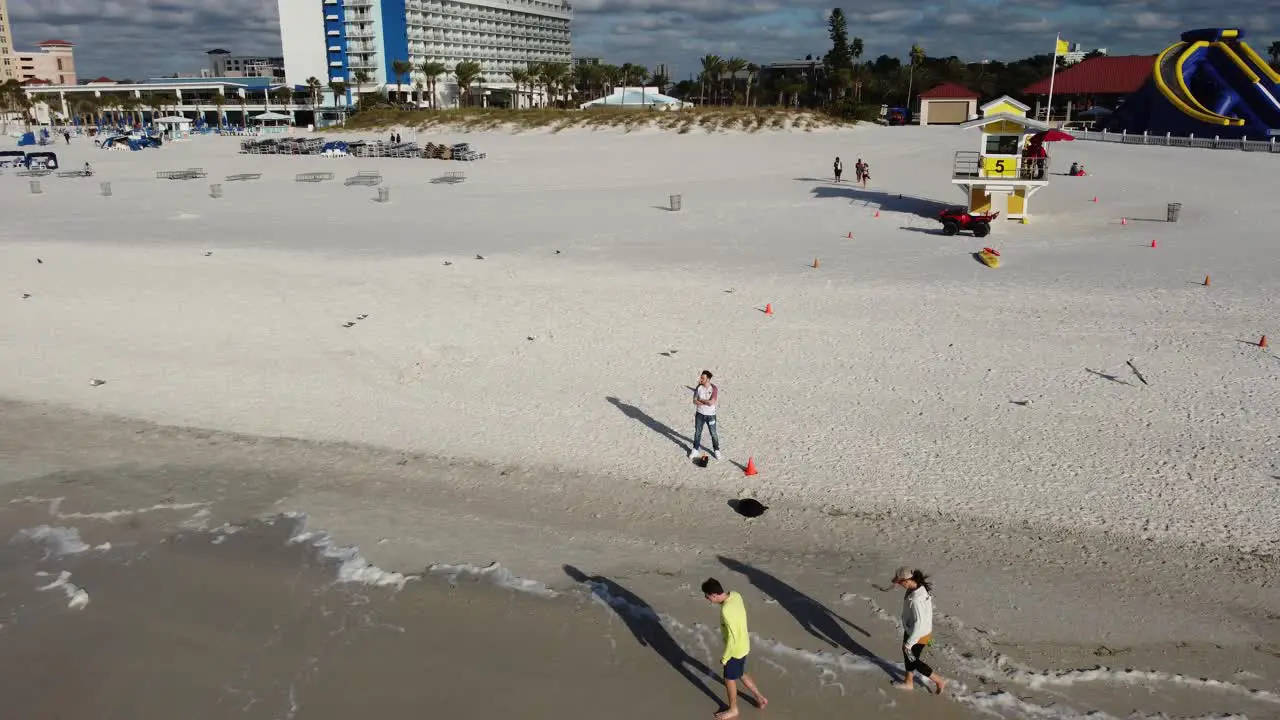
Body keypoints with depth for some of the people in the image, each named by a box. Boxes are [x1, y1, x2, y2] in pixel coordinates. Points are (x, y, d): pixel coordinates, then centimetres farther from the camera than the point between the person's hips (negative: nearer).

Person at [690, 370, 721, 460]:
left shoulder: (714, 389, -17)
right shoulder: (699, 387, -7)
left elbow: (711, 402, -24)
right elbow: (695, 401, -8)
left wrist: (700, 400, -14)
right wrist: (706, 402, -18)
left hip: (710, 415, -2)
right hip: (700, 414, 3)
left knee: (713, 433, 9)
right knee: (697, 432, 12)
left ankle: (716, 450, 27)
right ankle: (695, 449, 28)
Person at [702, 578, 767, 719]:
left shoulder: (726, 611, -36)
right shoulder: (735, 595, -10)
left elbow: (732, 638, -29)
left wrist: (724, 658, -15)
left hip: (735, 649, -8)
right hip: (743, 645, 8)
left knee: (729, 679, 16)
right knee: (741, 674, 28)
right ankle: (760, 698, 42)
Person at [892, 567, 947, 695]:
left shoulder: (916, 599, -39)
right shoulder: (919, 587, -11)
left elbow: (919, 624, -32)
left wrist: (909, 642, -20)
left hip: (919, 634, -9)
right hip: (911, 629, 9)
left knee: (913, 660, 15)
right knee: (906, 654, 26)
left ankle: (939, 681, 31)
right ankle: (908, 682, 48)